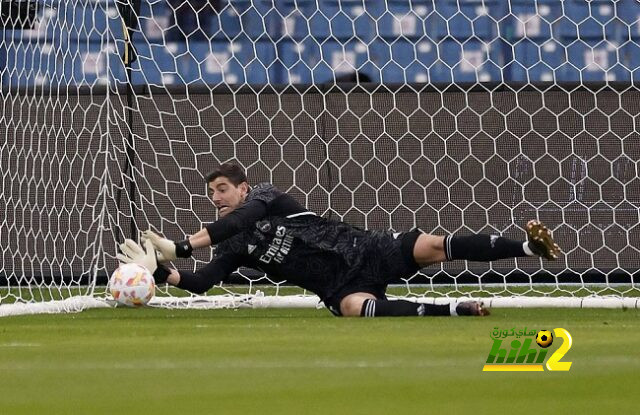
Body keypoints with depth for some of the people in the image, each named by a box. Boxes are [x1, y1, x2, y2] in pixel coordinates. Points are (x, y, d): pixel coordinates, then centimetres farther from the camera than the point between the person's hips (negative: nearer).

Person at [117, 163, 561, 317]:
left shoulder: (267, 196, -1)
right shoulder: (234, 248, 12)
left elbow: (239, 218, -18)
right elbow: (201, 283, 3)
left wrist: (181, 246, -21)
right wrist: (161, 271, -15)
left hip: (365, 250, -2)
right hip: (341, 287, 2)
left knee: (432, 246, -20)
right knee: (355, 307, -33)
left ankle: (530, 246, -16)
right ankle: (454, 310, -35)